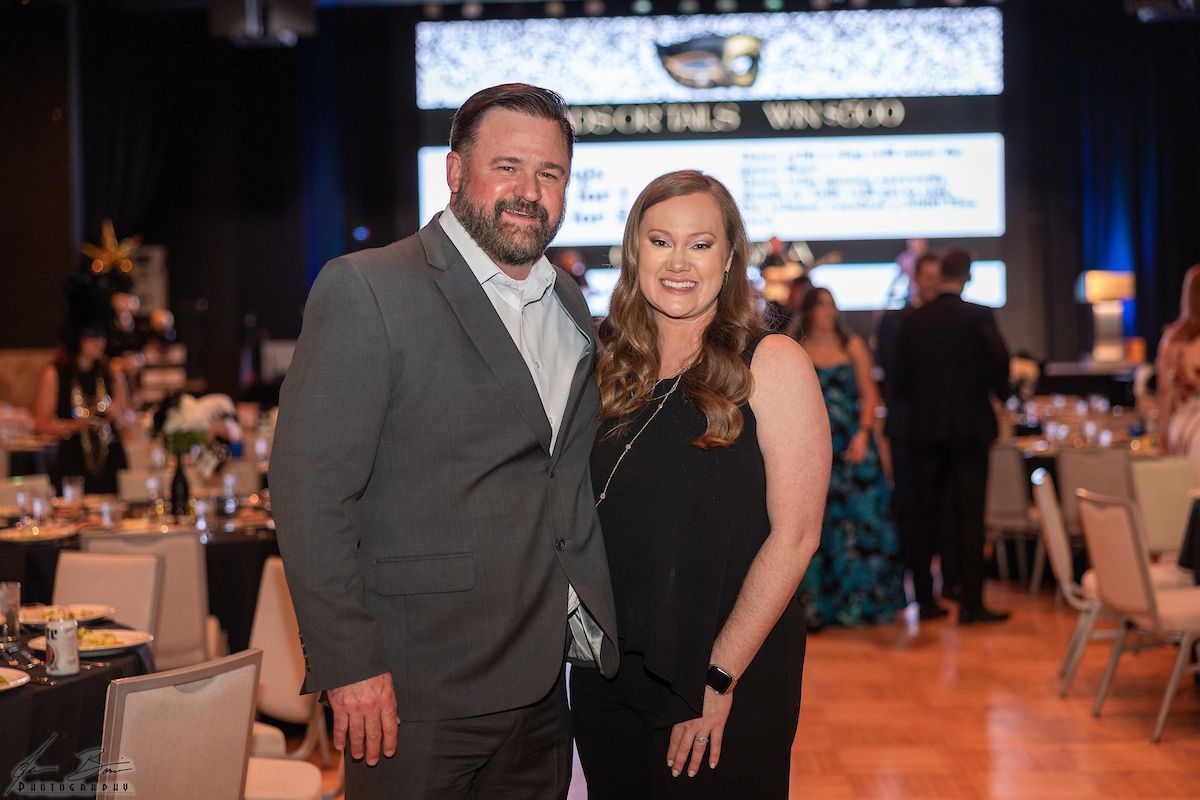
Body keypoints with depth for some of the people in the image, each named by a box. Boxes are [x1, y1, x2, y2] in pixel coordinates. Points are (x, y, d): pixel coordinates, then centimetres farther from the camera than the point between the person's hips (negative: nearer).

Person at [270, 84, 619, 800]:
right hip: (415, 691, -6)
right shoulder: (366, 291, -11)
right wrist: (348, 664, -17)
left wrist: (589, 626, 9)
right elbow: (309, 491, -15)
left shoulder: (568, 299, 12)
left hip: (541, 681, 7)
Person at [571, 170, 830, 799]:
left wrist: (719, 676, -16)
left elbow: (795, 535, -14)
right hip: (605, 674, 4)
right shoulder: (609, 368, 5)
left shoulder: (770, 364, -9)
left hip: (732, 680, -4)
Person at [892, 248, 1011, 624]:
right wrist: (999, 391, 3)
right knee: (969, 516, -1)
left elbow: (900, 379, 5)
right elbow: (1000, 360, -16)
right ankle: (971, 603, -2)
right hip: (969, 425, -3)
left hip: (924, 428, 3)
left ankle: (925, 599, 13)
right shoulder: (978, 316, -5)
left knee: (925, 516, 9)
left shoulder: (912, 321, 5)